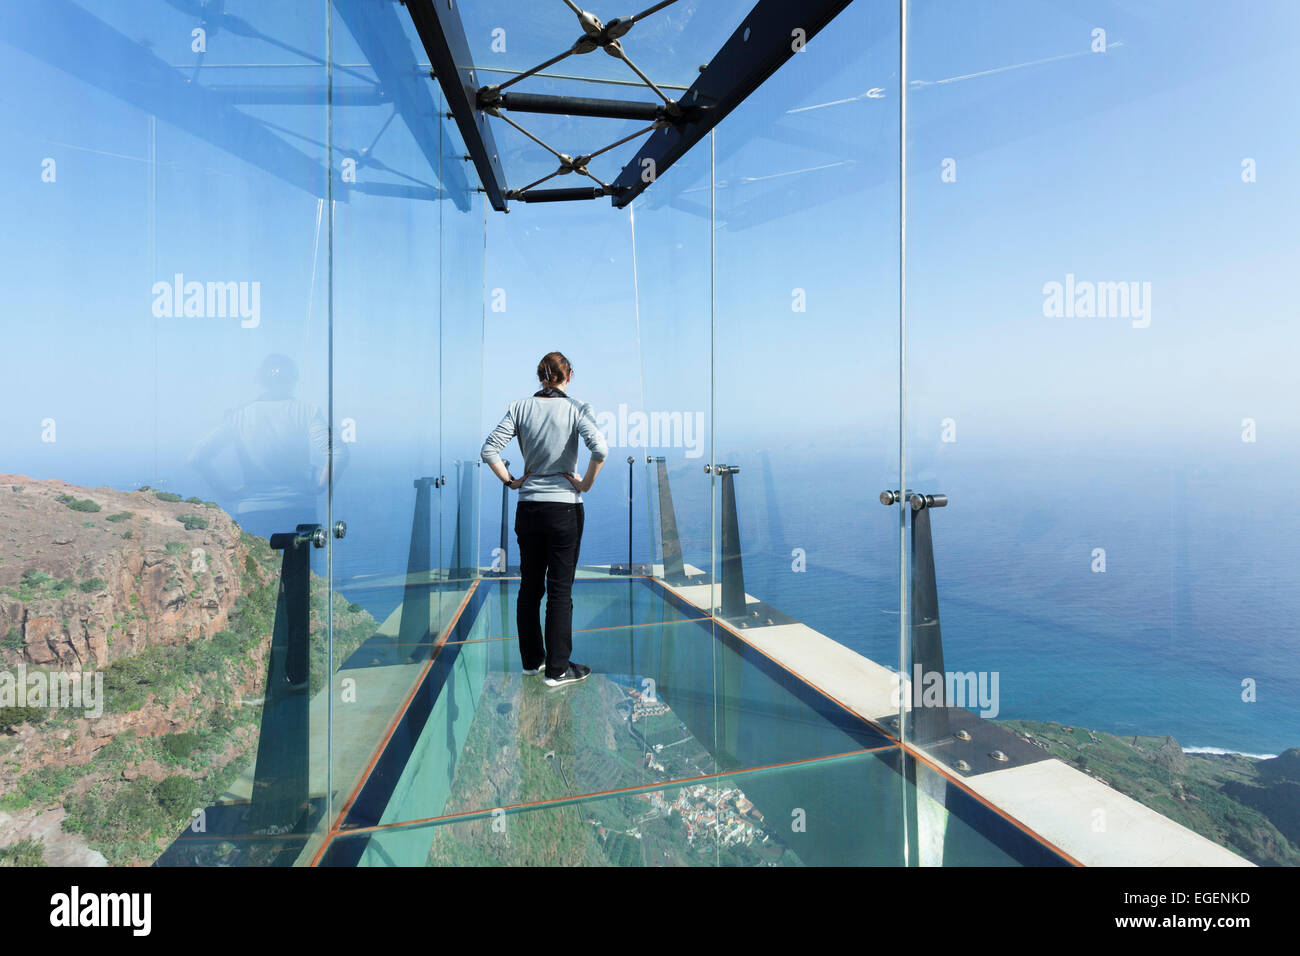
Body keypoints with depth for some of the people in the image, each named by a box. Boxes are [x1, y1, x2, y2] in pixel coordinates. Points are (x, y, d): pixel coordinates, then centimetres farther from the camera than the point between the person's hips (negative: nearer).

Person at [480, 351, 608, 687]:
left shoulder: (520, 407, 1)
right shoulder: (576, 408, -7)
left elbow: (489, 450, -5)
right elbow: (600, 449, -23)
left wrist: (511, 481, 5)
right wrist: (585, 484, -10)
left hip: (528, 507, 4)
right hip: (564, 507, -3)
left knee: (529, 586, 15)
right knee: (560, 590, 4)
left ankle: (531, 660, 27)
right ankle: (557, 669, 12)